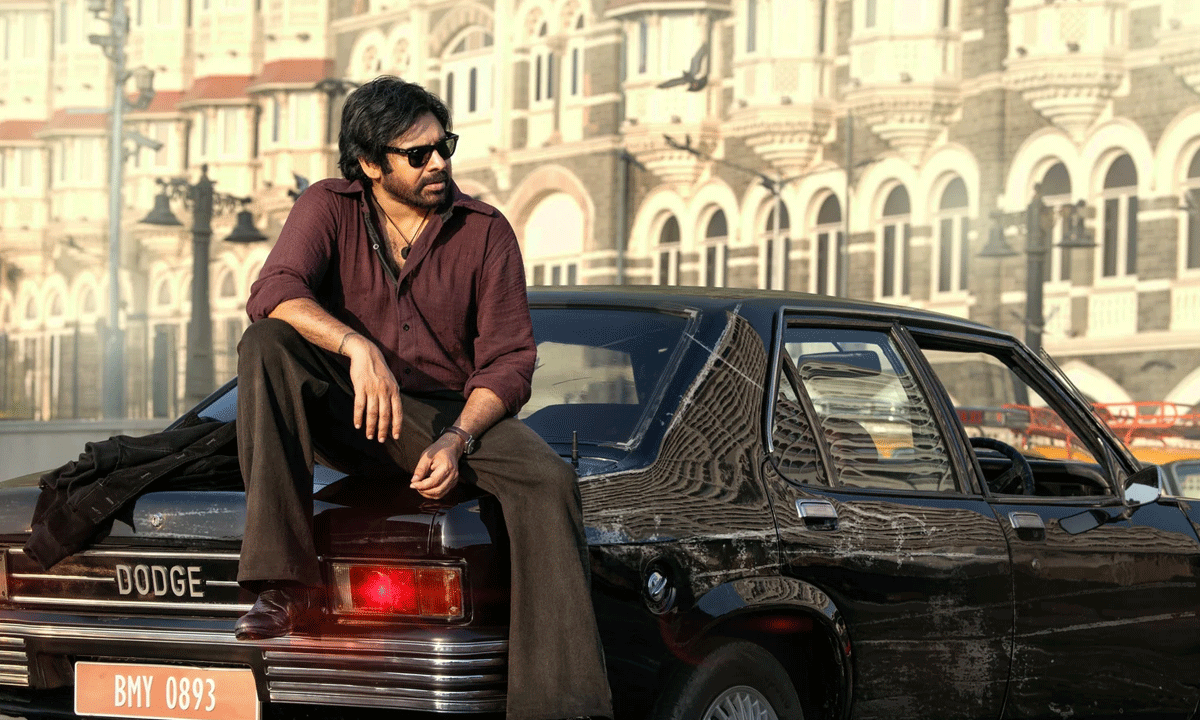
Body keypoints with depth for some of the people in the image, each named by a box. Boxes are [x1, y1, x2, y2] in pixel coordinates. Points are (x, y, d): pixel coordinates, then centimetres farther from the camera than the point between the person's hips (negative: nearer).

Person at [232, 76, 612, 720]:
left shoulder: (485, 232, 2)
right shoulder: (330, 208, 1)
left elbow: (508, 363, -1)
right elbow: (274, 291, -18)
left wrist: (457, 439, -20)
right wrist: (357, 347, -36)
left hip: (454, 416, 0)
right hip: (347, 421, 0)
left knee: (547, 480, -29)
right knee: (265, 344, -28)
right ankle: (285, 586, -33)